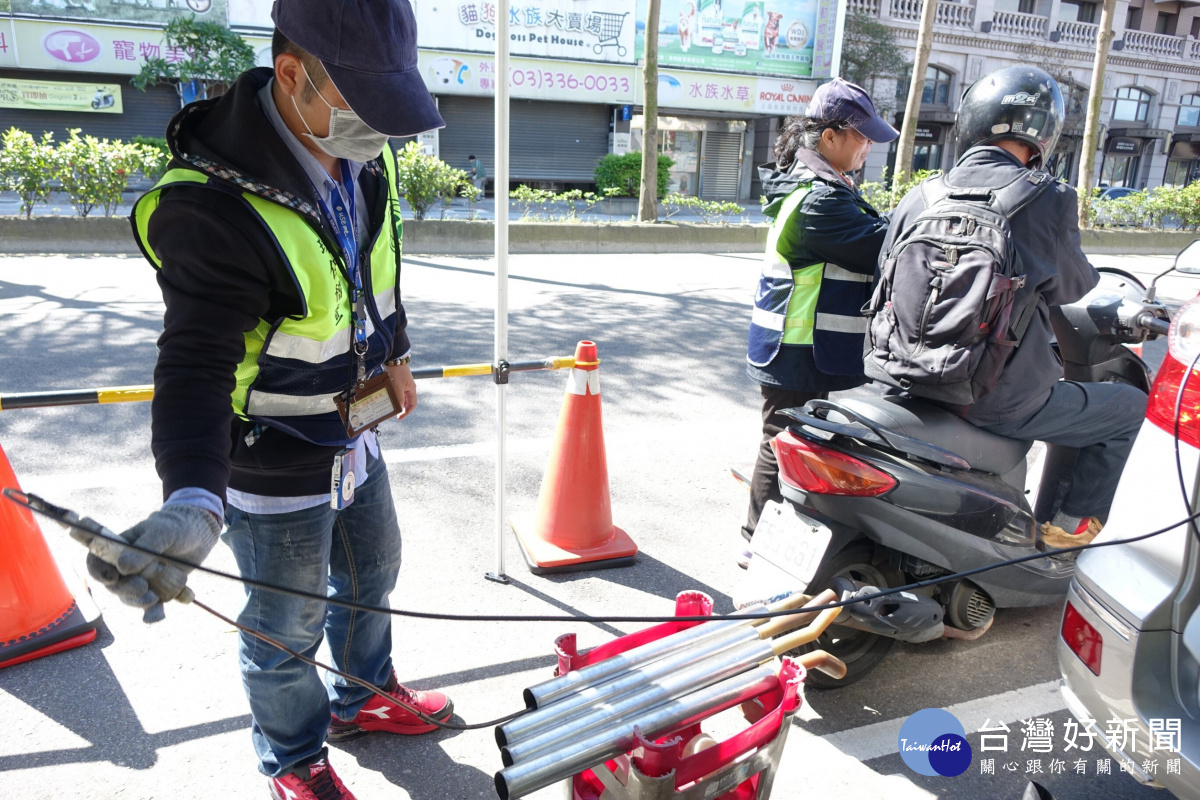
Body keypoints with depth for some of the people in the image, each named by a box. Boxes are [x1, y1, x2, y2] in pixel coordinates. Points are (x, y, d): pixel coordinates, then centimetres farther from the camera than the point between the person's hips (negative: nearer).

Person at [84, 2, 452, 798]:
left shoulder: (365, 157, -6)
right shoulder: (213, 207, -31)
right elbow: (197, 361, -34)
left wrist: (392, 353, 20)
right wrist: (194, 498, -48)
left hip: (354, 437, 7)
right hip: (277, 470, -7)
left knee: (371, 577, 26)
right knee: (287, 628, 15)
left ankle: (364, 695, 56)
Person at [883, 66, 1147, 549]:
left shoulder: (919, 197, -1)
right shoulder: (1050, 200, -14)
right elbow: (1067, 286, -1)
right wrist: (1088, 274, 22)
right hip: (1003, 402, -6)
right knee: (1130, 405, 19)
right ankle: (1071, 523, 23)